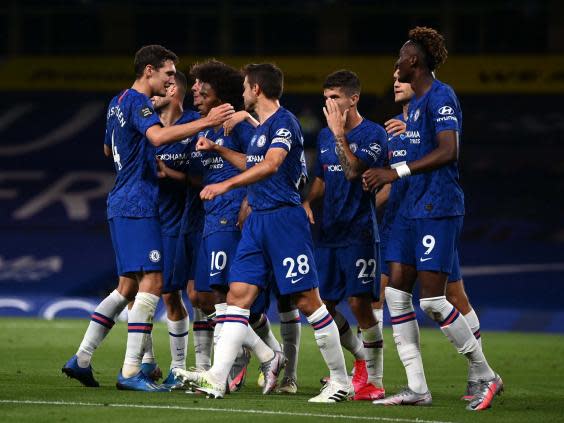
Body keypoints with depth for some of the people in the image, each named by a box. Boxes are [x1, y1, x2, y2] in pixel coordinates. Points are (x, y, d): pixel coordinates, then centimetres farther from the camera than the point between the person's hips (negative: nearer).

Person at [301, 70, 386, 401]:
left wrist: (340, 133, -22)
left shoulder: (373, 134, -8)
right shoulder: (324, 136, 14)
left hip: (358, 233, -7)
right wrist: (308, 202, 6)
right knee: (323, 303, 5)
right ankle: (361, 355, 27)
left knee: (359, 303, -11)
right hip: (329, 233, 7)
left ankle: (374, 379, 0)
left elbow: (353, 171, -22)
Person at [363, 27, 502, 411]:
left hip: (438, 208, -10)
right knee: (396, 293, 3)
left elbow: (447, 152, -23)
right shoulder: (416, 102, 18)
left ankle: (487, 377, 2)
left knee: (432, 300, -11)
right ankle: (417, 388, 5)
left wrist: (398, 172, -25)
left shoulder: (441, 97, -12)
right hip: (412, 209, 10)